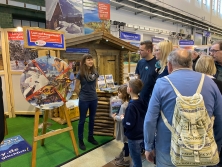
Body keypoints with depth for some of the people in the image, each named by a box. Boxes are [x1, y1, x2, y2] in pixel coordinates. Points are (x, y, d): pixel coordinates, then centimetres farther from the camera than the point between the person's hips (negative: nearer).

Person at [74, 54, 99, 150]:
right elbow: (76, 88, -6)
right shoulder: (80, 74, -13)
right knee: (82, 120, 8)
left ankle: (90, 137, 35)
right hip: (84, 100, -4)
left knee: (92, 119, 17)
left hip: (94, 99, 5)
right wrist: (82, 96, 3)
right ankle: (80, 140, 23)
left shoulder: (95, 72, 0)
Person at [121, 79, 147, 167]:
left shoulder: (131, 106, -27)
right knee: (137, 158, 28)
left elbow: (128, 125, -25)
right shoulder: (141, 101, -4)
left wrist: (123, 119, -8)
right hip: (141, 134, 8)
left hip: (134, 137, -8)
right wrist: (126, 117, 9)